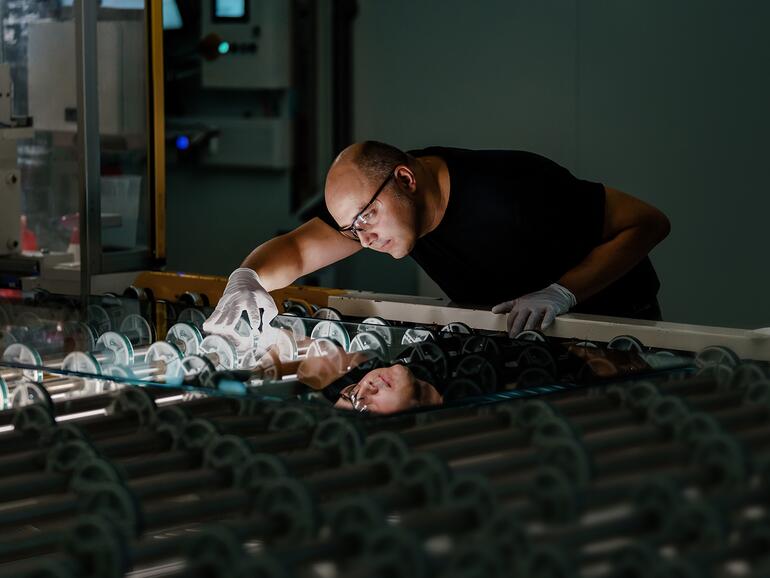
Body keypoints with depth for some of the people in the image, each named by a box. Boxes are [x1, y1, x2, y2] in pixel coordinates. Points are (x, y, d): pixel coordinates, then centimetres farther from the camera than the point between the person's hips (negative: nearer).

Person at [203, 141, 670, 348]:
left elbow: (649, 222, -28)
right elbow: (298, 247, -7)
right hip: (511, 334, 6)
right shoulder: (372, 198, -12)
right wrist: (247, 279, -29)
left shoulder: (512, 190, -34)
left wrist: (561, 293, -36)